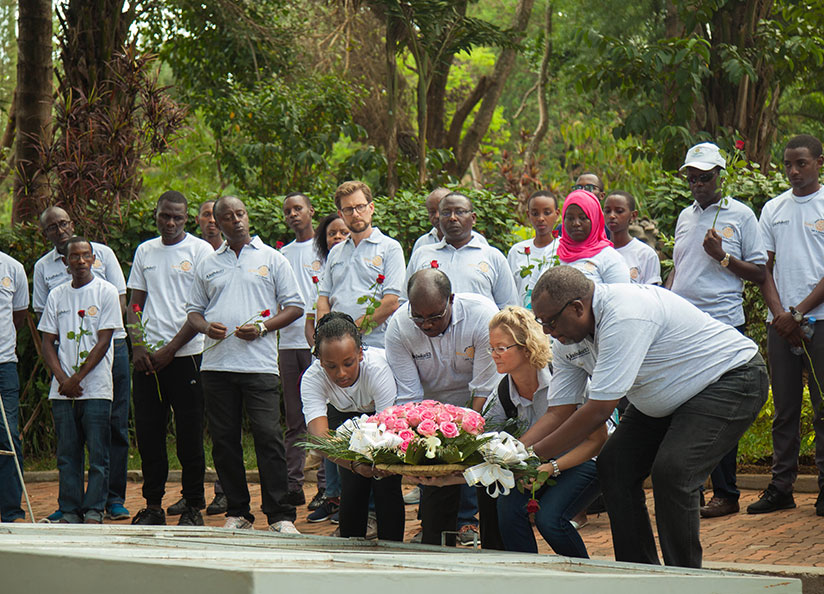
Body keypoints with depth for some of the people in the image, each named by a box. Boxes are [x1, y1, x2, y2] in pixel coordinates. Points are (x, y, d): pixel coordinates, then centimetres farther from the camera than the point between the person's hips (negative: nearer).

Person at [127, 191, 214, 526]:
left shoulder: (200, 250, -1)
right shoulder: (144, 251, 14)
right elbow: (135, 303, 15)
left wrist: (170, 349, -12)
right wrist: (137, 346, -2)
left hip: (186, 355, -4)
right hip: (147, 357, 4)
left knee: (189, 435, -1)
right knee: (148, 432, 4)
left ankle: (193, 507, 6)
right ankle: (153, 506, 13)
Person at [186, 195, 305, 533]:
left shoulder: (272, 259, 8)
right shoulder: (208, 264, 17)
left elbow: (294, 307, 6)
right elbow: (194, 310, 21)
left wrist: (262, 327, -9)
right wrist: (206, 326, -3)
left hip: (259, 363, -3)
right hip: (216, 363, 4)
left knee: (268, 436, -11)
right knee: (224, 439, 4)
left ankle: (280, 516, -8)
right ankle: (237, 512, 13)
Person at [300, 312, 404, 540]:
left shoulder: (377, 367, -39)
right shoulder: (312, 379, -33)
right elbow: (319, 436, -46)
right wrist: (354, 463, -64)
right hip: (346, 415, 2)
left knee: (386, 484, -17)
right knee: (353, 485, -12)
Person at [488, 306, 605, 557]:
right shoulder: (502, 395, -6)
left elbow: (597, 439, -20)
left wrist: (552, 468, -31)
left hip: (586, 460, -5)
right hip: (540, 464, 5)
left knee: (549, 517, -27)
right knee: (509, 505, -23)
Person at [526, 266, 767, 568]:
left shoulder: (623, 316, -35)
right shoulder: (567, 341, -5)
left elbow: (598, 410, -34)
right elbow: (558, 412, 0)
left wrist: (535, 455, -28)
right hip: (667, 399, 9)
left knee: (671, 472, -25)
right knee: (614, 466, -2)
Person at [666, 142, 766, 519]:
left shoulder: (740, 215, 0)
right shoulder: (685, 217, 17)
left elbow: (760, 274, -1)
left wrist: (722, 257, -13)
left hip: (723, 325, -6)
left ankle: (726, 494, 2)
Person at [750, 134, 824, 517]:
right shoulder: (773, 209, 13)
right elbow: (764, 267, 13)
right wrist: (779, 313, -3)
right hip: (781, 323, 4)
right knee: (785, 408, 7)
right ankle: (781, 487, 11)